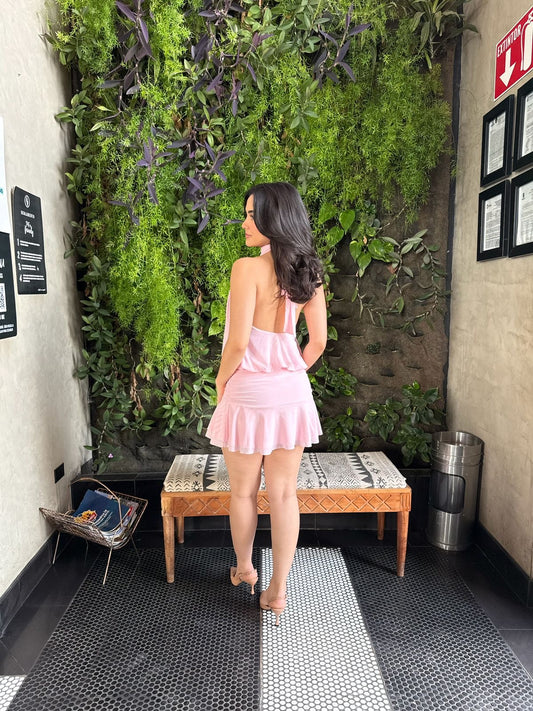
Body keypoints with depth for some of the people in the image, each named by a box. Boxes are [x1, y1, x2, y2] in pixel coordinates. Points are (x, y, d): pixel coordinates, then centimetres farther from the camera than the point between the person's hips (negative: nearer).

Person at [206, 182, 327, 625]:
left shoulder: (248, 268, -17)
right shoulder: (307, 272, 2)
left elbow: (238, 343, -18)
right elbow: (318, 342, 4)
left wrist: (222, 379, 0)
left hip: (249, 393, -5)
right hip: (292, 393, 5)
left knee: (244, 492, 17)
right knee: (284, 494, 12)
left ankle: (244, 569, 40)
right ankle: (278, 590, 24)